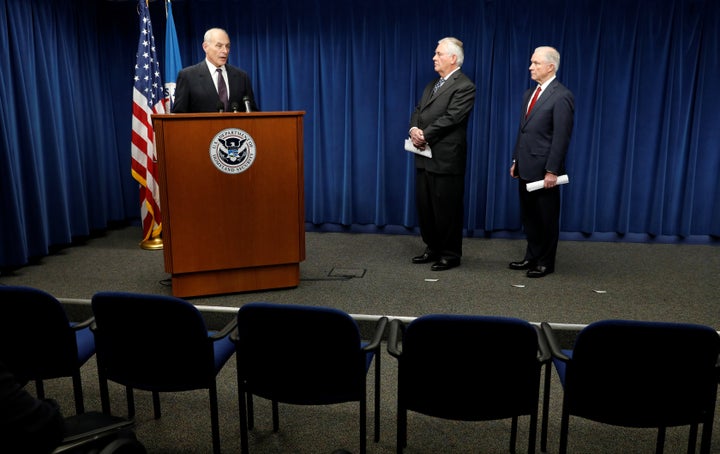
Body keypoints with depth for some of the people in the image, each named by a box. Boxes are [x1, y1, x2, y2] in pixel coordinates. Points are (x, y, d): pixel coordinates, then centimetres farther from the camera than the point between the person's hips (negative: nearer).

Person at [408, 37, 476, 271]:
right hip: (425, 156, 9)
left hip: (446, 158, -8)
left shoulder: (464, 86, -10)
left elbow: (450, 118, -18)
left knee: (447, 208, 1)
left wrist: (425, 136, -15)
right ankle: (433, 249, 28)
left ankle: (450, 255, 14)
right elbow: (418, 111, 13)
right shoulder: (432, 85, 18)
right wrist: (414, 129, -8)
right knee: (424, 206, 14)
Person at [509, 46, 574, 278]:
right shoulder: (529, 93, 13)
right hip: (526, 168, 8)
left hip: (543, 170, -8)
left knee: (546, 218, 5)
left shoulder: (562, 96, -13)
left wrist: (552, 171, -19)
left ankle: (546, 263, 18)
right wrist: (516, 160, 14)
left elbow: (561, 137, -17)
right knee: (529, 216, 15)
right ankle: (532, 257, 27)